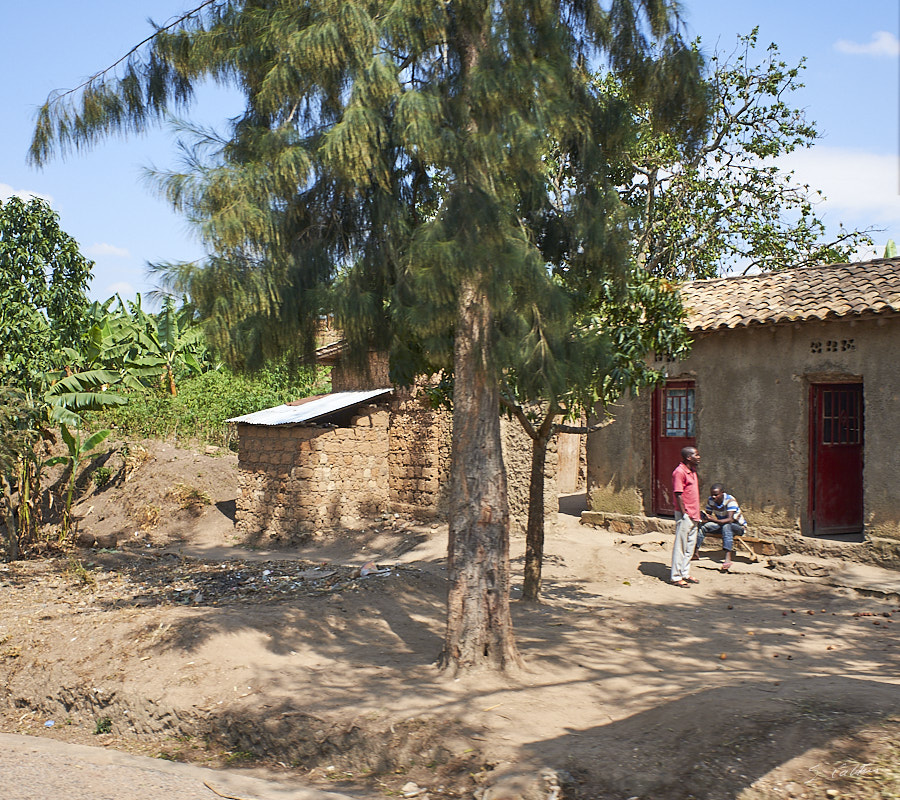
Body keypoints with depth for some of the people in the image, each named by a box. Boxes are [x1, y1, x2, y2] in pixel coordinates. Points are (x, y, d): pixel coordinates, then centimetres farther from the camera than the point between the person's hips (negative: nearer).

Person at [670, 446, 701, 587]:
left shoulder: (692, 470, 13)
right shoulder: (679, 472, -15)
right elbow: (678, 495, -18)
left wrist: (697, 514, 16)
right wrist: (685, 515, -18)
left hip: (693, 515, 9)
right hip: (684, 515, -9)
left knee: (690, 545, 15)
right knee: (680, 545, -3)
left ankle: (685, 573, 25)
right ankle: (676, 577, 4)